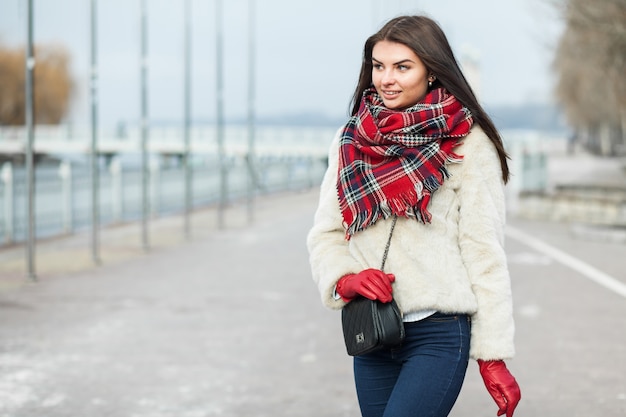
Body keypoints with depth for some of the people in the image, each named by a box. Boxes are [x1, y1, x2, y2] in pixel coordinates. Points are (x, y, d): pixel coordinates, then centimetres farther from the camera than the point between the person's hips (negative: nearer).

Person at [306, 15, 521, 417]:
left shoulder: (468, 143, -5)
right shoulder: (351, 140, 8)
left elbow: (484, 252, -6)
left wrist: (494, 356, -7)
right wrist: (344, 278, -13)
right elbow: (325, 233, 9)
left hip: (439, 334, -5)